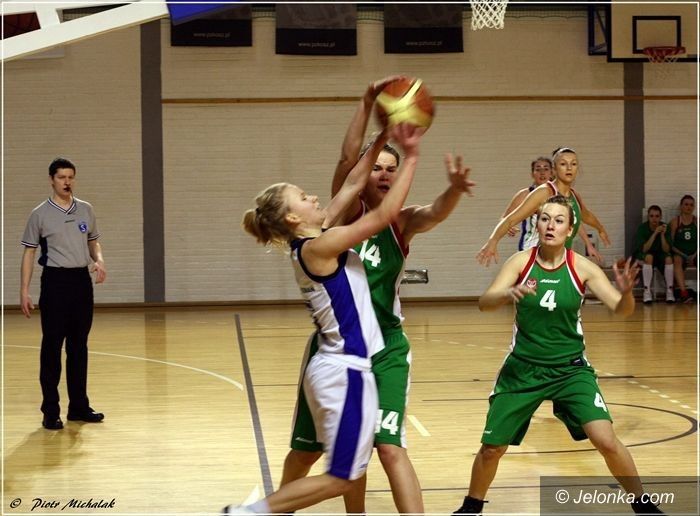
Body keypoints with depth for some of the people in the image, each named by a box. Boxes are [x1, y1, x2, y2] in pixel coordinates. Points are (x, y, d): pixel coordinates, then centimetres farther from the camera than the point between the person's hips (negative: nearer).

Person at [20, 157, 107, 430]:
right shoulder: (40, 214, -4)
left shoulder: (85, 210, 8)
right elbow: (29, 252, -1)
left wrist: (99, 261, -4)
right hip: (55, 280, -4)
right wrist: (24, 291, -6)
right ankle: (51, 411, 1)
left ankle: (79, 406, 18)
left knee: (79, 346, 9)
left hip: (82, 279, 4)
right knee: (52, 346, -3)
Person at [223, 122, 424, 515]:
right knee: (341, 478, -1)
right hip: (345, 371, -9)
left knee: (347, 470, 16)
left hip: (337, 367, 9)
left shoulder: (318, 236, 6)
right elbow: (386, 214, -19)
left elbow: (352, 185, 11)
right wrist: (412, 157, -15)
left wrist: (382, 139, 3)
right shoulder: (318, 246, -17)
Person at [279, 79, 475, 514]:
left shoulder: (402, 222, -1)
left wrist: (455, 189, -45)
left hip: (386, 347, 0)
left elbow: (436, 213, -23)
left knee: (390, 446, -12)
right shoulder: (348, 212, -3)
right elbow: (347, 159, -19)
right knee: (308, 447, 14)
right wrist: (368, 103, -31)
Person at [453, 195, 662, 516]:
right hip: (523, 368, 1)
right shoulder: (521, 261, -10)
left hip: (570, 368, -1)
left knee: (606, 441, -15)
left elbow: (620, 310, -15)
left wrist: (626, 293, -38)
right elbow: (484, 303, -22)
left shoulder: (581, 267, -10)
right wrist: (509, 293, -44)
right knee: (491, 449, 6)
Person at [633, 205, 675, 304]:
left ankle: (669, 291, -24)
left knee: (668, 258, -30)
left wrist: (662, 235, -29)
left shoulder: (665, 228, -9)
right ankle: (647, 292, -36)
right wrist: (655, 234, -32)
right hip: (643, 256, -2)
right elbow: (644, 249, -25)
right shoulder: (642, 228, -14)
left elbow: (666, 250, -16)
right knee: (649, 257, -36)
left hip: (660, 255, 2)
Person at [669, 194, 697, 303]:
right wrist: (683, 255, -11)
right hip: (679, 254, -2)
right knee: (677, 260, -36)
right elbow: (670, 243, 0)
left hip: (694, 255, 2)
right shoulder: (675, 222, 4)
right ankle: (683, 292, -51)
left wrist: (694, 256, -10)